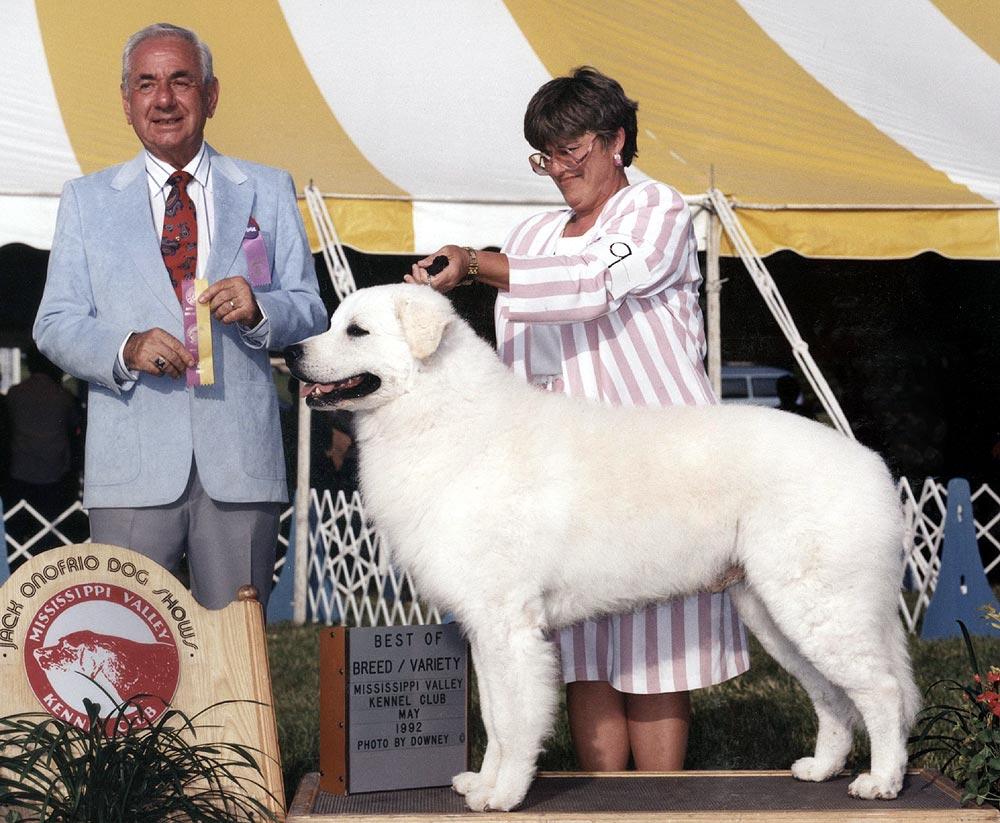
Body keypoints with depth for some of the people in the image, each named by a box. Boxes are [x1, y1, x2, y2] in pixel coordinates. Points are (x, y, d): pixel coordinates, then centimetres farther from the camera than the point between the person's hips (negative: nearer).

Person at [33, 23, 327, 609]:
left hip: (241, 462, 0)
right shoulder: (87, 200, 13)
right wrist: (126, 349, -13)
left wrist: (258, 309, -12)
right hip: (132, 468, 0)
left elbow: (310, 312, 10)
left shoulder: (269, 191, 13)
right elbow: (55, 324, 7)